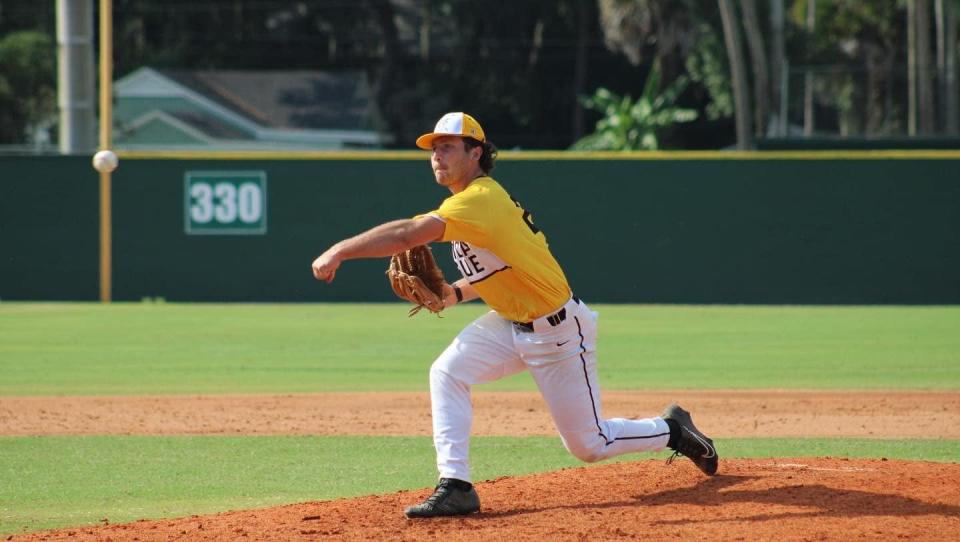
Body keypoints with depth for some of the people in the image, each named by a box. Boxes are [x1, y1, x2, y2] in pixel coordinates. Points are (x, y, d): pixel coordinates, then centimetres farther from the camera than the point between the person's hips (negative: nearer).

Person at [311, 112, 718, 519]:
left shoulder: (479, 200, -26)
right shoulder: (473, 199, 4)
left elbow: (407, 234, -38)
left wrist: (338, 253, -38)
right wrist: (454, 293, -1)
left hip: (558, 331, -9)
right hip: (509, 324, 9)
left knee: (588, 445, 2)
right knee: (447, 373, -14)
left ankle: (672, 429, 28)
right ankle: (455, 486, -14)